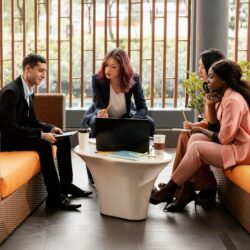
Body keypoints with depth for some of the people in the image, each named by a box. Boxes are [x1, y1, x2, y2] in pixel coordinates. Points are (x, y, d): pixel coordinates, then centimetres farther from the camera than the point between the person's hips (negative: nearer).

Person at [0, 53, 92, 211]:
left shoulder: (29, 91, 8)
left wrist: (51, 128, -5)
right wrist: (41, 134, -30)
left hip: (23, 134, 10)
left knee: (64, 138, 1)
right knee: (43, 144, -32)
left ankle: (66, 184, 5)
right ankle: (54, 196, -25)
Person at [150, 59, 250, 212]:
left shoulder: (233, 100, -21)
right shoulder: (225, 96, 9)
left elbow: (225, 138, -23)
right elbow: (215, 126, 12)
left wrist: (203, 131, -6)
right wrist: (211, 106, -3)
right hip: (232, 143, 10)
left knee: (197, 148, -16)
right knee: (196, 138, -2)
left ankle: (169, 190, -4)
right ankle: (187, 191, -7)